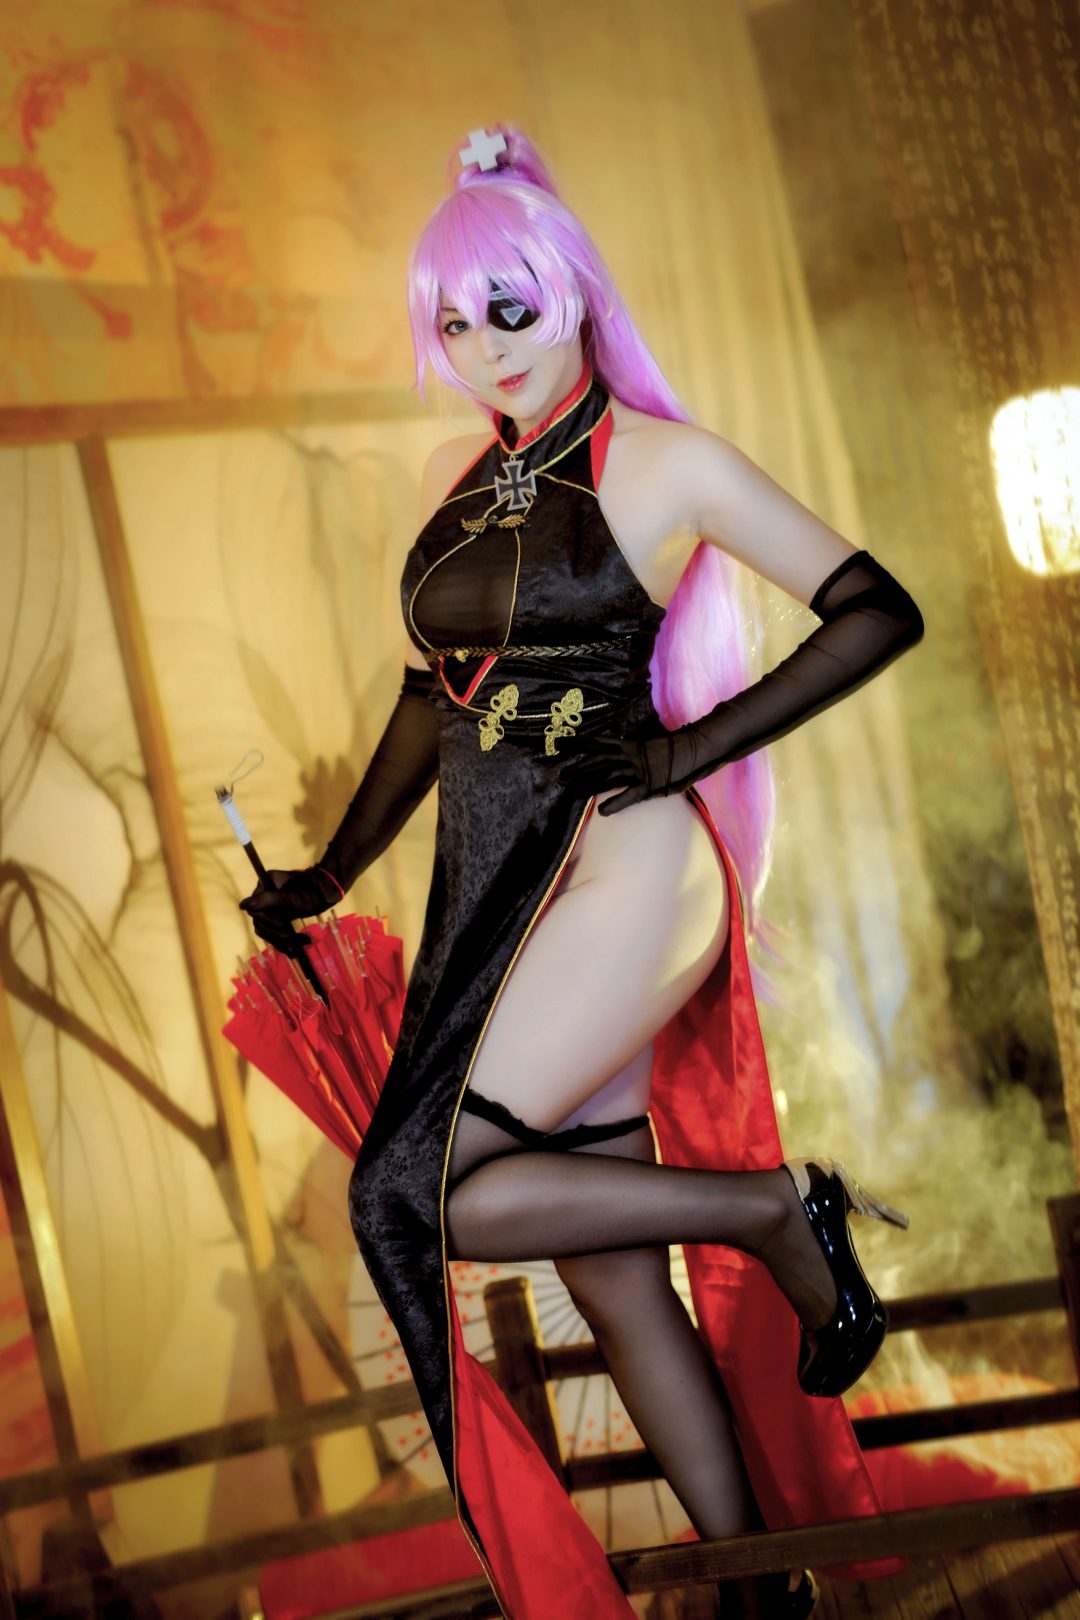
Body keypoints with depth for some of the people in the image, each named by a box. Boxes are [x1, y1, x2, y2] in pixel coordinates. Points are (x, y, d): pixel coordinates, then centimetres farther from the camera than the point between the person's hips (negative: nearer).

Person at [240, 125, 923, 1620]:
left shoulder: (665, 462, -2)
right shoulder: (459, 479, 15)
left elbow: (879, 614, -3)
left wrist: (698, 746, -10)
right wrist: (331, 872, 24)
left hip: (621, 865, -7)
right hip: (499, 898, 7)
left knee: (417, 1197, -19)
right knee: (613, 1283, 7)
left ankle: (775, 1205, -4)